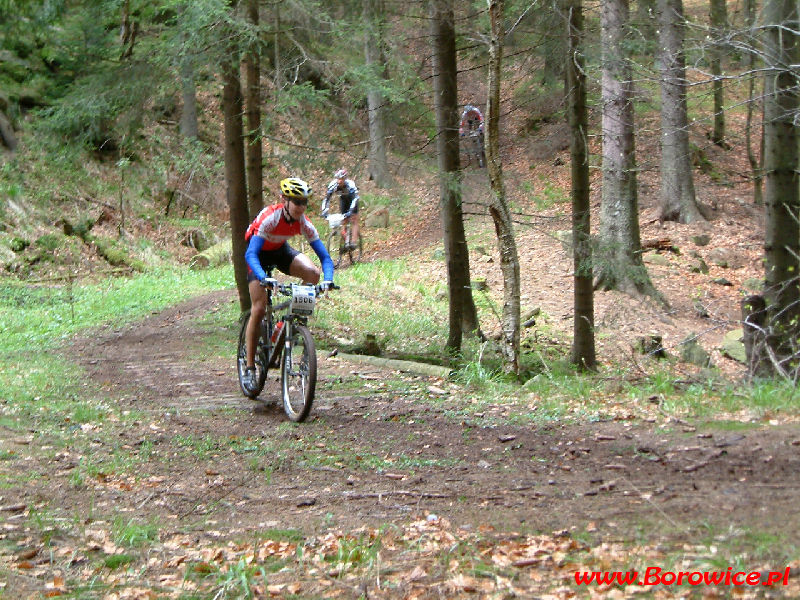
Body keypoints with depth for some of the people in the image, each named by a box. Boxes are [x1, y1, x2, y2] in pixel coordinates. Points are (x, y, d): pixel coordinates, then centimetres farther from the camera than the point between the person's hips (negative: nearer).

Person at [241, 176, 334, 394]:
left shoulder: (303, 223, -22)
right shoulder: (270, 217, -35)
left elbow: (324, 255, -20)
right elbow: (251, 254, -42)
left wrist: (328, 279, -38)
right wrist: (264, 278, -57)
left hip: (281, 250, 4)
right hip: (259, 253, -4)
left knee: (313, 273, -24)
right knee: (259, 309, -13)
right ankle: (250, 368, -6)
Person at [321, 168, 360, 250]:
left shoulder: (350, 184, -37)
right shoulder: (333, 184, -28)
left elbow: (355, 198, -42)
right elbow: (327, 198, -26)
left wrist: (350, 211, -54)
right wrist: (324, 211, -38)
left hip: (352, 199, -3)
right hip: (343, 199, 4)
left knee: (354, 220, -12)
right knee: (344, 221, -3)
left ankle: (353, 242, -17)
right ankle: (346, 242, 1)